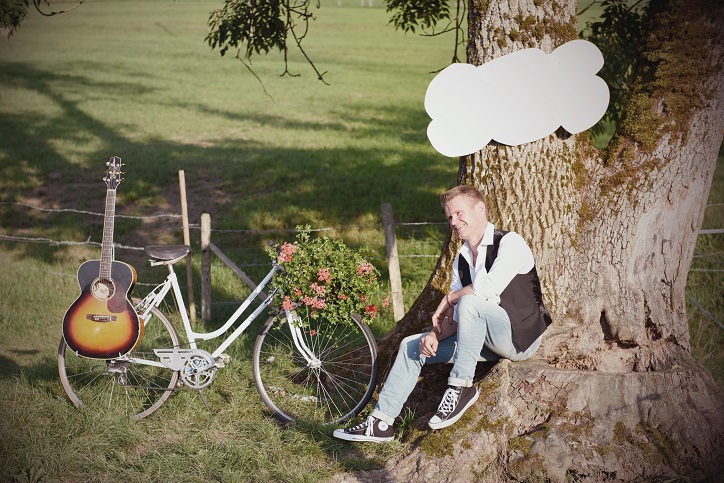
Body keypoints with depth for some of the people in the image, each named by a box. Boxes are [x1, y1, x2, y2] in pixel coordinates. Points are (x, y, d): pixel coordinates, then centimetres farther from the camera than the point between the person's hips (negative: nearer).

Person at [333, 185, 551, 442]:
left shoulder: (509, 243, -12)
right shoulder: (461, 260, 12)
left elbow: (487, 289, -28)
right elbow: (454, 318, 9)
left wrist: (448, 299, -10)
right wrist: (435, 336, -12)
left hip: (521, 337, -8)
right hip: (487, 342, 8)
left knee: (469, 302, -34)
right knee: (412, 346, 4)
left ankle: (460, 387, -24)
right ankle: (381, 423, 5)